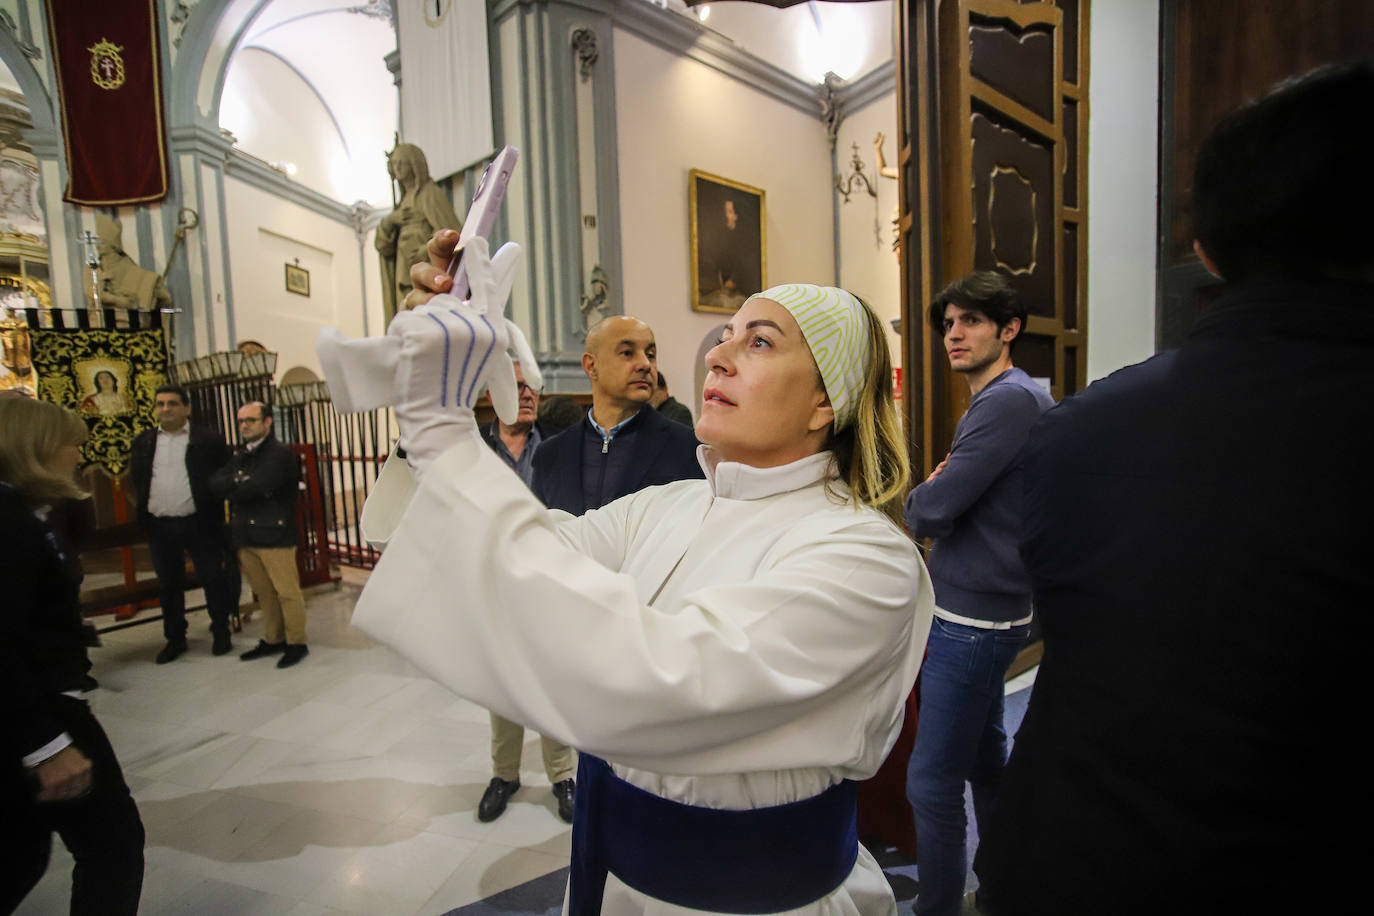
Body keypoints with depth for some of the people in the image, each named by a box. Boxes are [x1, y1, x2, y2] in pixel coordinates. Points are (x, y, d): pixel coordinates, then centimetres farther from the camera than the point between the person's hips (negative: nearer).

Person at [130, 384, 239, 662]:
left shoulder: (209, 439, -3)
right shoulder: (142, 442, 9)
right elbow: (137, 483, 13)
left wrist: (216, 520, -6)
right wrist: (142, 518, 5)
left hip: (199, 524, -4)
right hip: (159, 527, 4)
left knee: (213, 580, 4)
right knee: (168, 585, 14)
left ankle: (221, 633, 21)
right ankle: (174, 638, 28)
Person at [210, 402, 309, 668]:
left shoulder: (279, 454, -8)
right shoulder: (239, 456, 17)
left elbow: (255, 488, -19)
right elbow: (215, 481, 4)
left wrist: (232, 488, -1)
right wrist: (240, 485, -13)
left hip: (274, 536, -7)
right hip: (246, 536, 8)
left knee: (286, 591, -3)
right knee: (264, 593, 15)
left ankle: (296, 643, 8)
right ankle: (273, 640, 26)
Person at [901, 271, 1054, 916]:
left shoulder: (1010, 399, -19)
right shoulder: (995, 398, 14)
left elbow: (932, 511, -23)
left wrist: (916, 500, -1)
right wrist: (935, 494, -4)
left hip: (973, 616, -11)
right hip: (979, 610, 11)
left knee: (932, 782, -2)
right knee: (983, 757, 23)